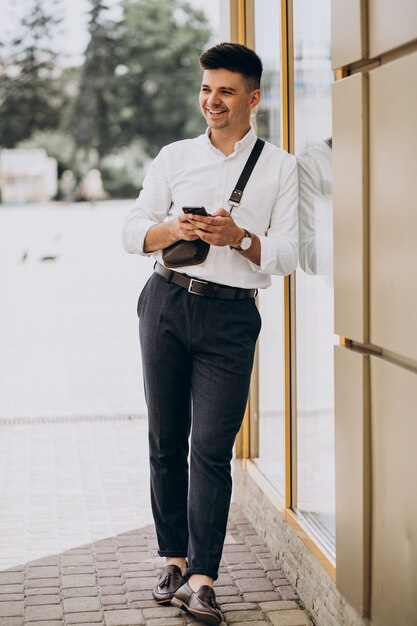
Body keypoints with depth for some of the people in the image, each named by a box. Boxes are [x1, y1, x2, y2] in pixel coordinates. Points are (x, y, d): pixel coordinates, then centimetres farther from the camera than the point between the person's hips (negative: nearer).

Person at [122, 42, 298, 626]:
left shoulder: (280, 168, 8)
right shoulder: (175, 157, 14)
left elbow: (287, 254, 3)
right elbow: (132, 231, 11)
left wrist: (239, 238, -15)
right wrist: (174, 230, -9)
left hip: (231, 316, -2)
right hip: (168, 301, 3)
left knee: (212, 447, -8)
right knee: (166, 440, 6)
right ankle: (174, 560, 17)